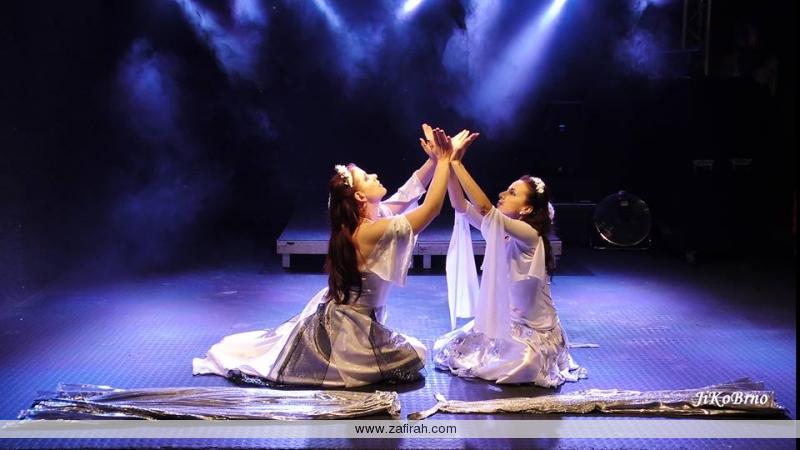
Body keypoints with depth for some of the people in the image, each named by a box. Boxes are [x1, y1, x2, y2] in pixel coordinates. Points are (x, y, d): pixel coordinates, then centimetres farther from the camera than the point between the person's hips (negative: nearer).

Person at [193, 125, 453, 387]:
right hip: (350, 329, -9)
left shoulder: (370, 218, -2)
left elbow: (405, 197, 9)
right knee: (412, 359, 2)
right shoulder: (373, 231, -28)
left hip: (339, 317, 9)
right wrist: (444, 161, -26)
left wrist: (434, 161, -1)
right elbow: (431, 209, -32)